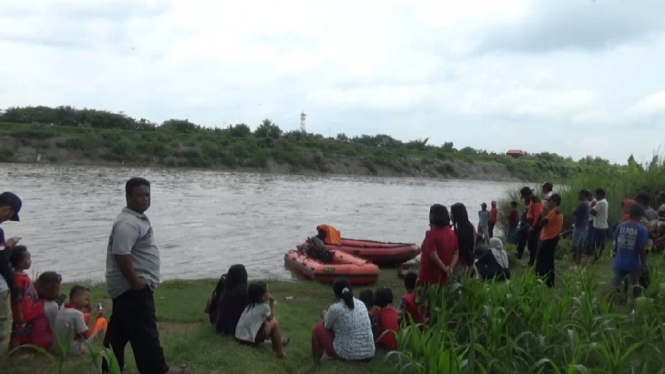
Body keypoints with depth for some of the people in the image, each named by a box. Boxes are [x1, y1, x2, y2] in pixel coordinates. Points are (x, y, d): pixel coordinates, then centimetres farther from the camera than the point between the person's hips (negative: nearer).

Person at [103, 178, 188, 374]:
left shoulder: (138, 219, 15)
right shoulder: (128, 223, -20)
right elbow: (122, 254, -30)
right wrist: (135, 281, -24)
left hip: (128, 288, 11)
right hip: (133, 288, -11)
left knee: (119, 330, 16)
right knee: (144, 330, -3)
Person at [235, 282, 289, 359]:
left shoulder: (250, 305, 11)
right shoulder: (264, 307, -12)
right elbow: (271, 318, 7)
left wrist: (267, 323, -2)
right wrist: (272, 303, 9)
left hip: (239, 338, 8)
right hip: (250, 340, -8)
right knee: (274, 323, 1)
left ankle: (277, 342, 35)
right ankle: (280, 352, 2)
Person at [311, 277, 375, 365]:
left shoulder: (335, 308, -13)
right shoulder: (361, 304, 2)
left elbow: (327, 327, 6)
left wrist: (325, 315, 27)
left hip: (346, 355, -5)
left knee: (318, 328, 16)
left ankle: (316, 362, 30)